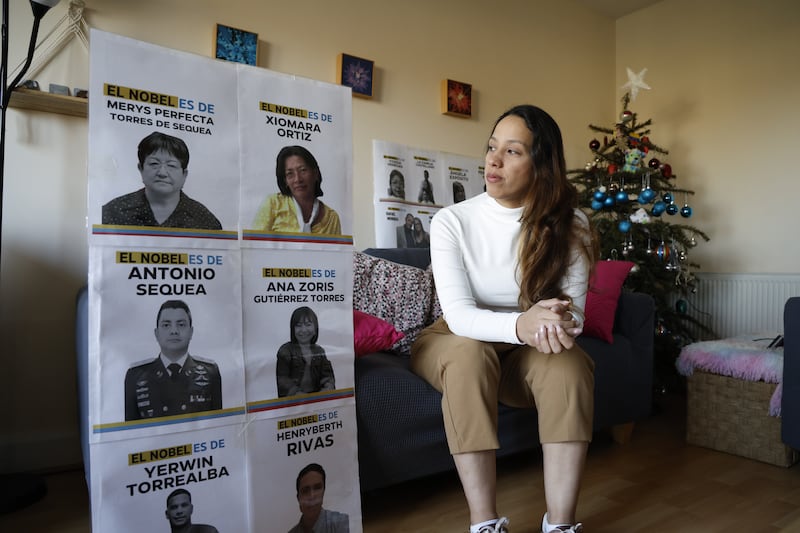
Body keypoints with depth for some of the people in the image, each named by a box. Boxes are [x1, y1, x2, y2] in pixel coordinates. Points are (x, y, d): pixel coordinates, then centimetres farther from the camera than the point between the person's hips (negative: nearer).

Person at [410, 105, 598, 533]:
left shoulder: (569, 224, -10)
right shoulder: (452, 221, -16)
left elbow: (572, 312, -13)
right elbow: (458, 314, -25)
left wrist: (556, 325, -38)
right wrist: (520, 324, -44)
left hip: (527, 352, 2)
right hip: (455, 343, -1)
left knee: (569, 362, -29)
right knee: (469, 352, -35)